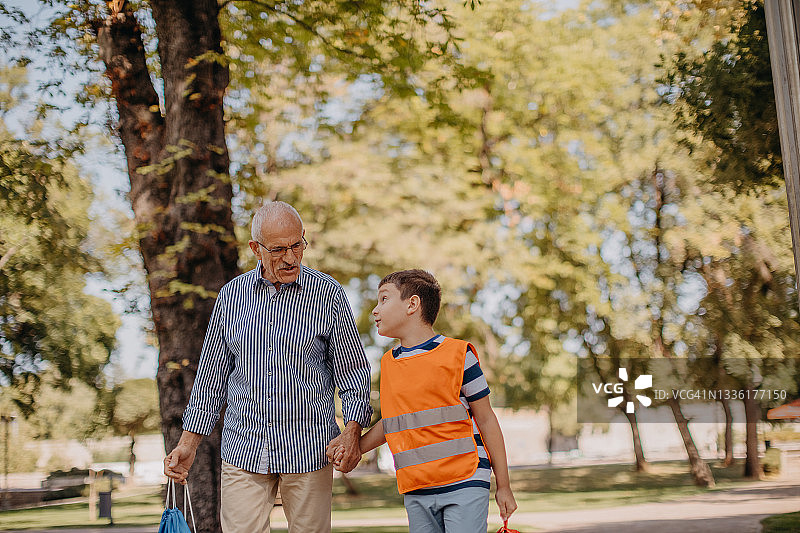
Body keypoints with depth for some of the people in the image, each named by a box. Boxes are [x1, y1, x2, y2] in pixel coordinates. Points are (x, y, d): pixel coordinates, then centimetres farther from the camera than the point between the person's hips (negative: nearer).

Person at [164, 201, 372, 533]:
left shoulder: (328, 294, -1)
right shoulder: (231, 295, 6)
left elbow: (353, 371, 2)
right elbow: (212, 375, 13)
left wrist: (352, 431, -13)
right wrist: (189, 441, 10)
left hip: (308, 451, -1)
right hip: (243, 448, 2)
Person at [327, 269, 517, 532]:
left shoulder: (458, 354, -4)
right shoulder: (388, 363, 13)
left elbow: (486, 420, 0)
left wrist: (503, 486, 1)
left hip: (465, 486, -5)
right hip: (415, 494, 5)